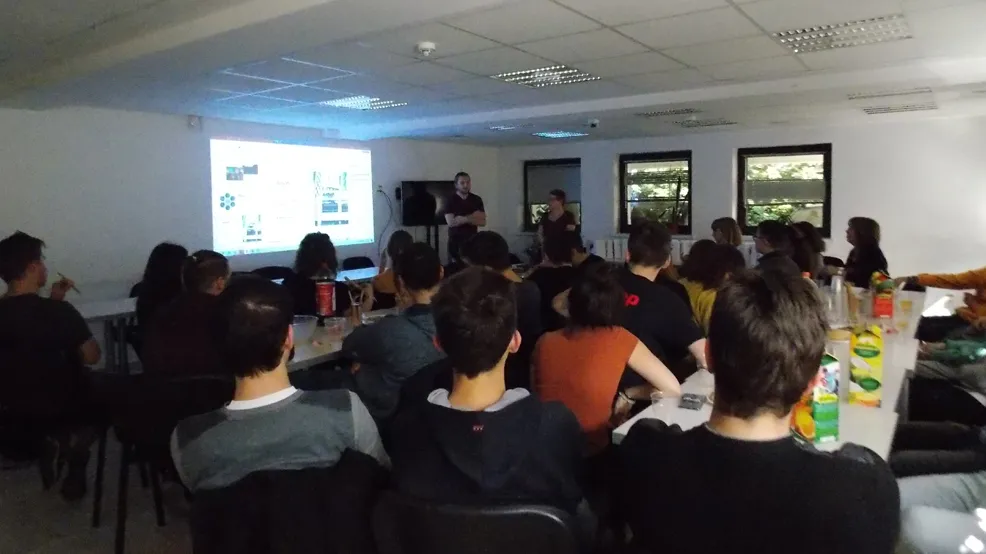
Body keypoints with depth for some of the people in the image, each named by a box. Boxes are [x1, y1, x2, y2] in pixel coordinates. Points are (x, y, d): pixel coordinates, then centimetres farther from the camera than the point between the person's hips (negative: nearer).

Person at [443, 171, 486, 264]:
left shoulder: (477, 200, 6)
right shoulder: (450, 200, -3)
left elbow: (483, 222, 0)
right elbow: (451, 222, -14)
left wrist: (464, 218, -12)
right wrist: (473, 216, -8)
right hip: (455, 241, -2)